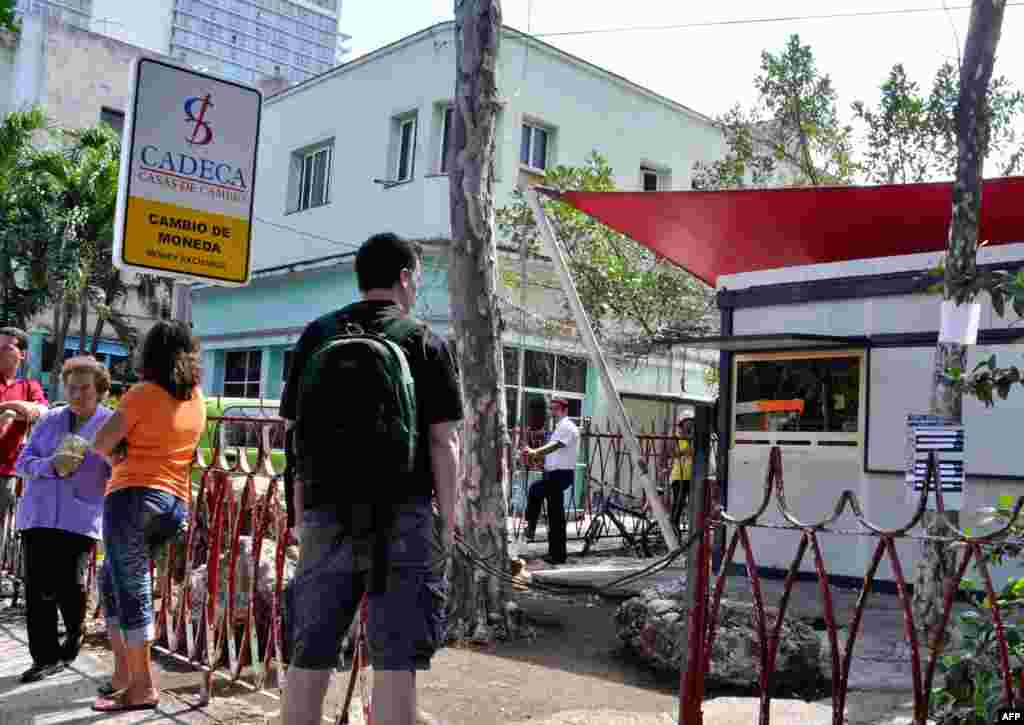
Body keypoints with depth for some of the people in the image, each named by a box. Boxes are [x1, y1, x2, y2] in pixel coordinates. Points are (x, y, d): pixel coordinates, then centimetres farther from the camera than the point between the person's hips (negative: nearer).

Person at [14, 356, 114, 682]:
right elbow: (22, 462, 7)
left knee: (68, 587, -6)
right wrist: (52, 466, -12)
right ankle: (45, 656, 13)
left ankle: (74, 635, 26)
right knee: (38, 589, 1)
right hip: (37, 515, 4)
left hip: (80, 518, -3)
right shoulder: (49, 419, 12)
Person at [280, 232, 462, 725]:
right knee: (394, 662, 2)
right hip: (402, 517, -3)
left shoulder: (317, 336, 9)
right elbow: (442, 441, -3)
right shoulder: (425, 342, 0)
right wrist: (447, 520, 4)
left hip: (326, 516, 3)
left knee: (308, 658, 11)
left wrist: (301, 515, 15)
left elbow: (296, 434, 9)